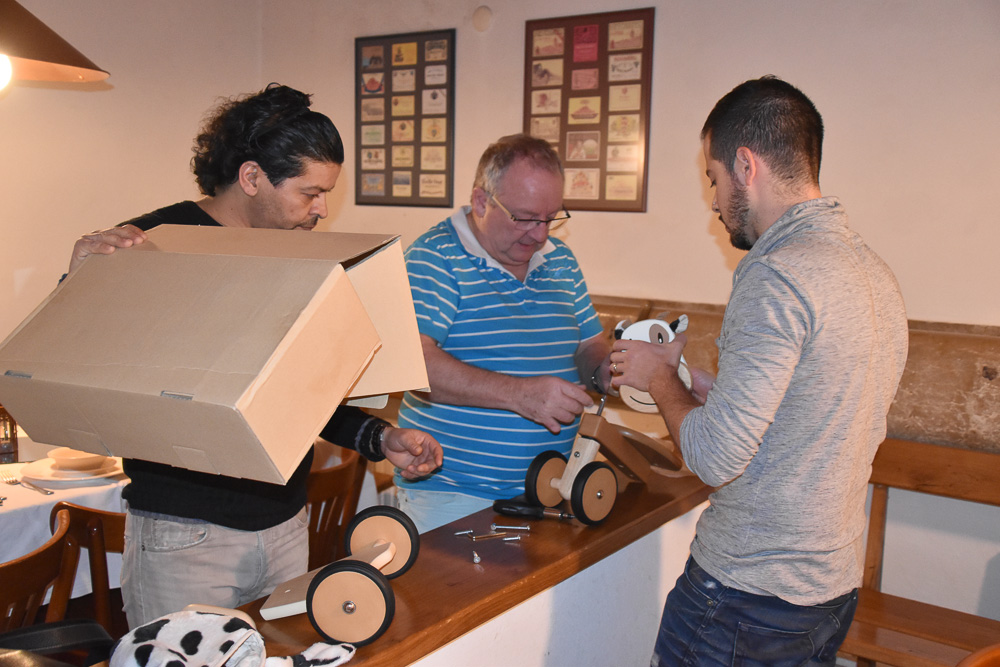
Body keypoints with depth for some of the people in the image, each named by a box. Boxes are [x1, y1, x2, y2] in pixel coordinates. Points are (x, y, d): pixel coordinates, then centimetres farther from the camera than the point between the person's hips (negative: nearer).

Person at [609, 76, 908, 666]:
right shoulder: (876, 272, 6)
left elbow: (716, 457, -24)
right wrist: (708, 390, 12)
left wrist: (660, 378, -7)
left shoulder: (777, 277, -22)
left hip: (748, 595, -8)